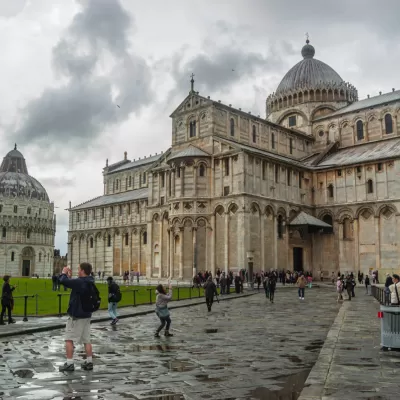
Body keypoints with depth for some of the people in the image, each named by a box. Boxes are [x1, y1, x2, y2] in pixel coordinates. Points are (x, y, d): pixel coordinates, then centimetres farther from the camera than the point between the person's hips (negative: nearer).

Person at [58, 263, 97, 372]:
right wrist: (69, 276, 17)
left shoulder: (80, 282, -22)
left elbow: (63, 281, -23)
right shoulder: (90, 282, 7)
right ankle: (89, 362, 14)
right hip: (86, 315, 8)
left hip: (76, 316, -8)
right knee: (86, 340, 12)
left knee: (69, 339, 1)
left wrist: (64, 273, -4)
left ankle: (69, 363, 2)